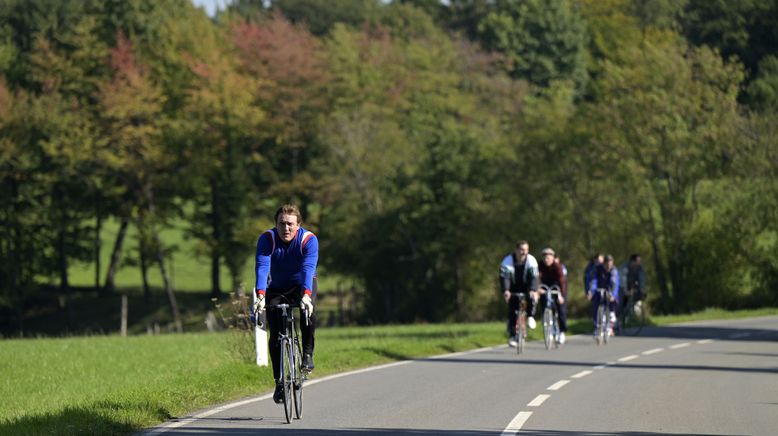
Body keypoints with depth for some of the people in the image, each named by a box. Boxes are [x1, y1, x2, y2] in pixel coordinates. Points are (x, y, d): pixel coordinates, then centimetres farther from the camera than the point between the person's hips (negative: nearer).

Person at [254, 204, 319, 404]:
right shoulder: (267, 239, -22)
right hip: (276, 288, 1)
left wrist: (306, 295, -53)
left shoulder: (308, 239, -24)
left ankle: (307, 354, -13)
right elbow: (262, 267, -34)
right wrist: (260, 296, -50)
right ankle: (280, 383, 2)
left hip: (302, 285, -1)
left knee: (308, 312, -33)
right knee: (275, 335, -9)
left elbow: (309, 268, -37)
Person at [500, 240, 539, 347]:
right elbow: (504, 277, -30)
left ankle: (530, 316, -8)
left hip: (526, 286, 0)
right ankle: (512, 336, -1)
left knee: (532, 296, -32)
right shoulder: (507, 261, -21)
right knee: (512, 311, -10)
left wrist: (533, 290, -47)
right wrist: (505, 290, -48)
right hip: (513, 288, 0)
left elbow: (534, 277, -30)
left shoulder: (531, 260, -20)